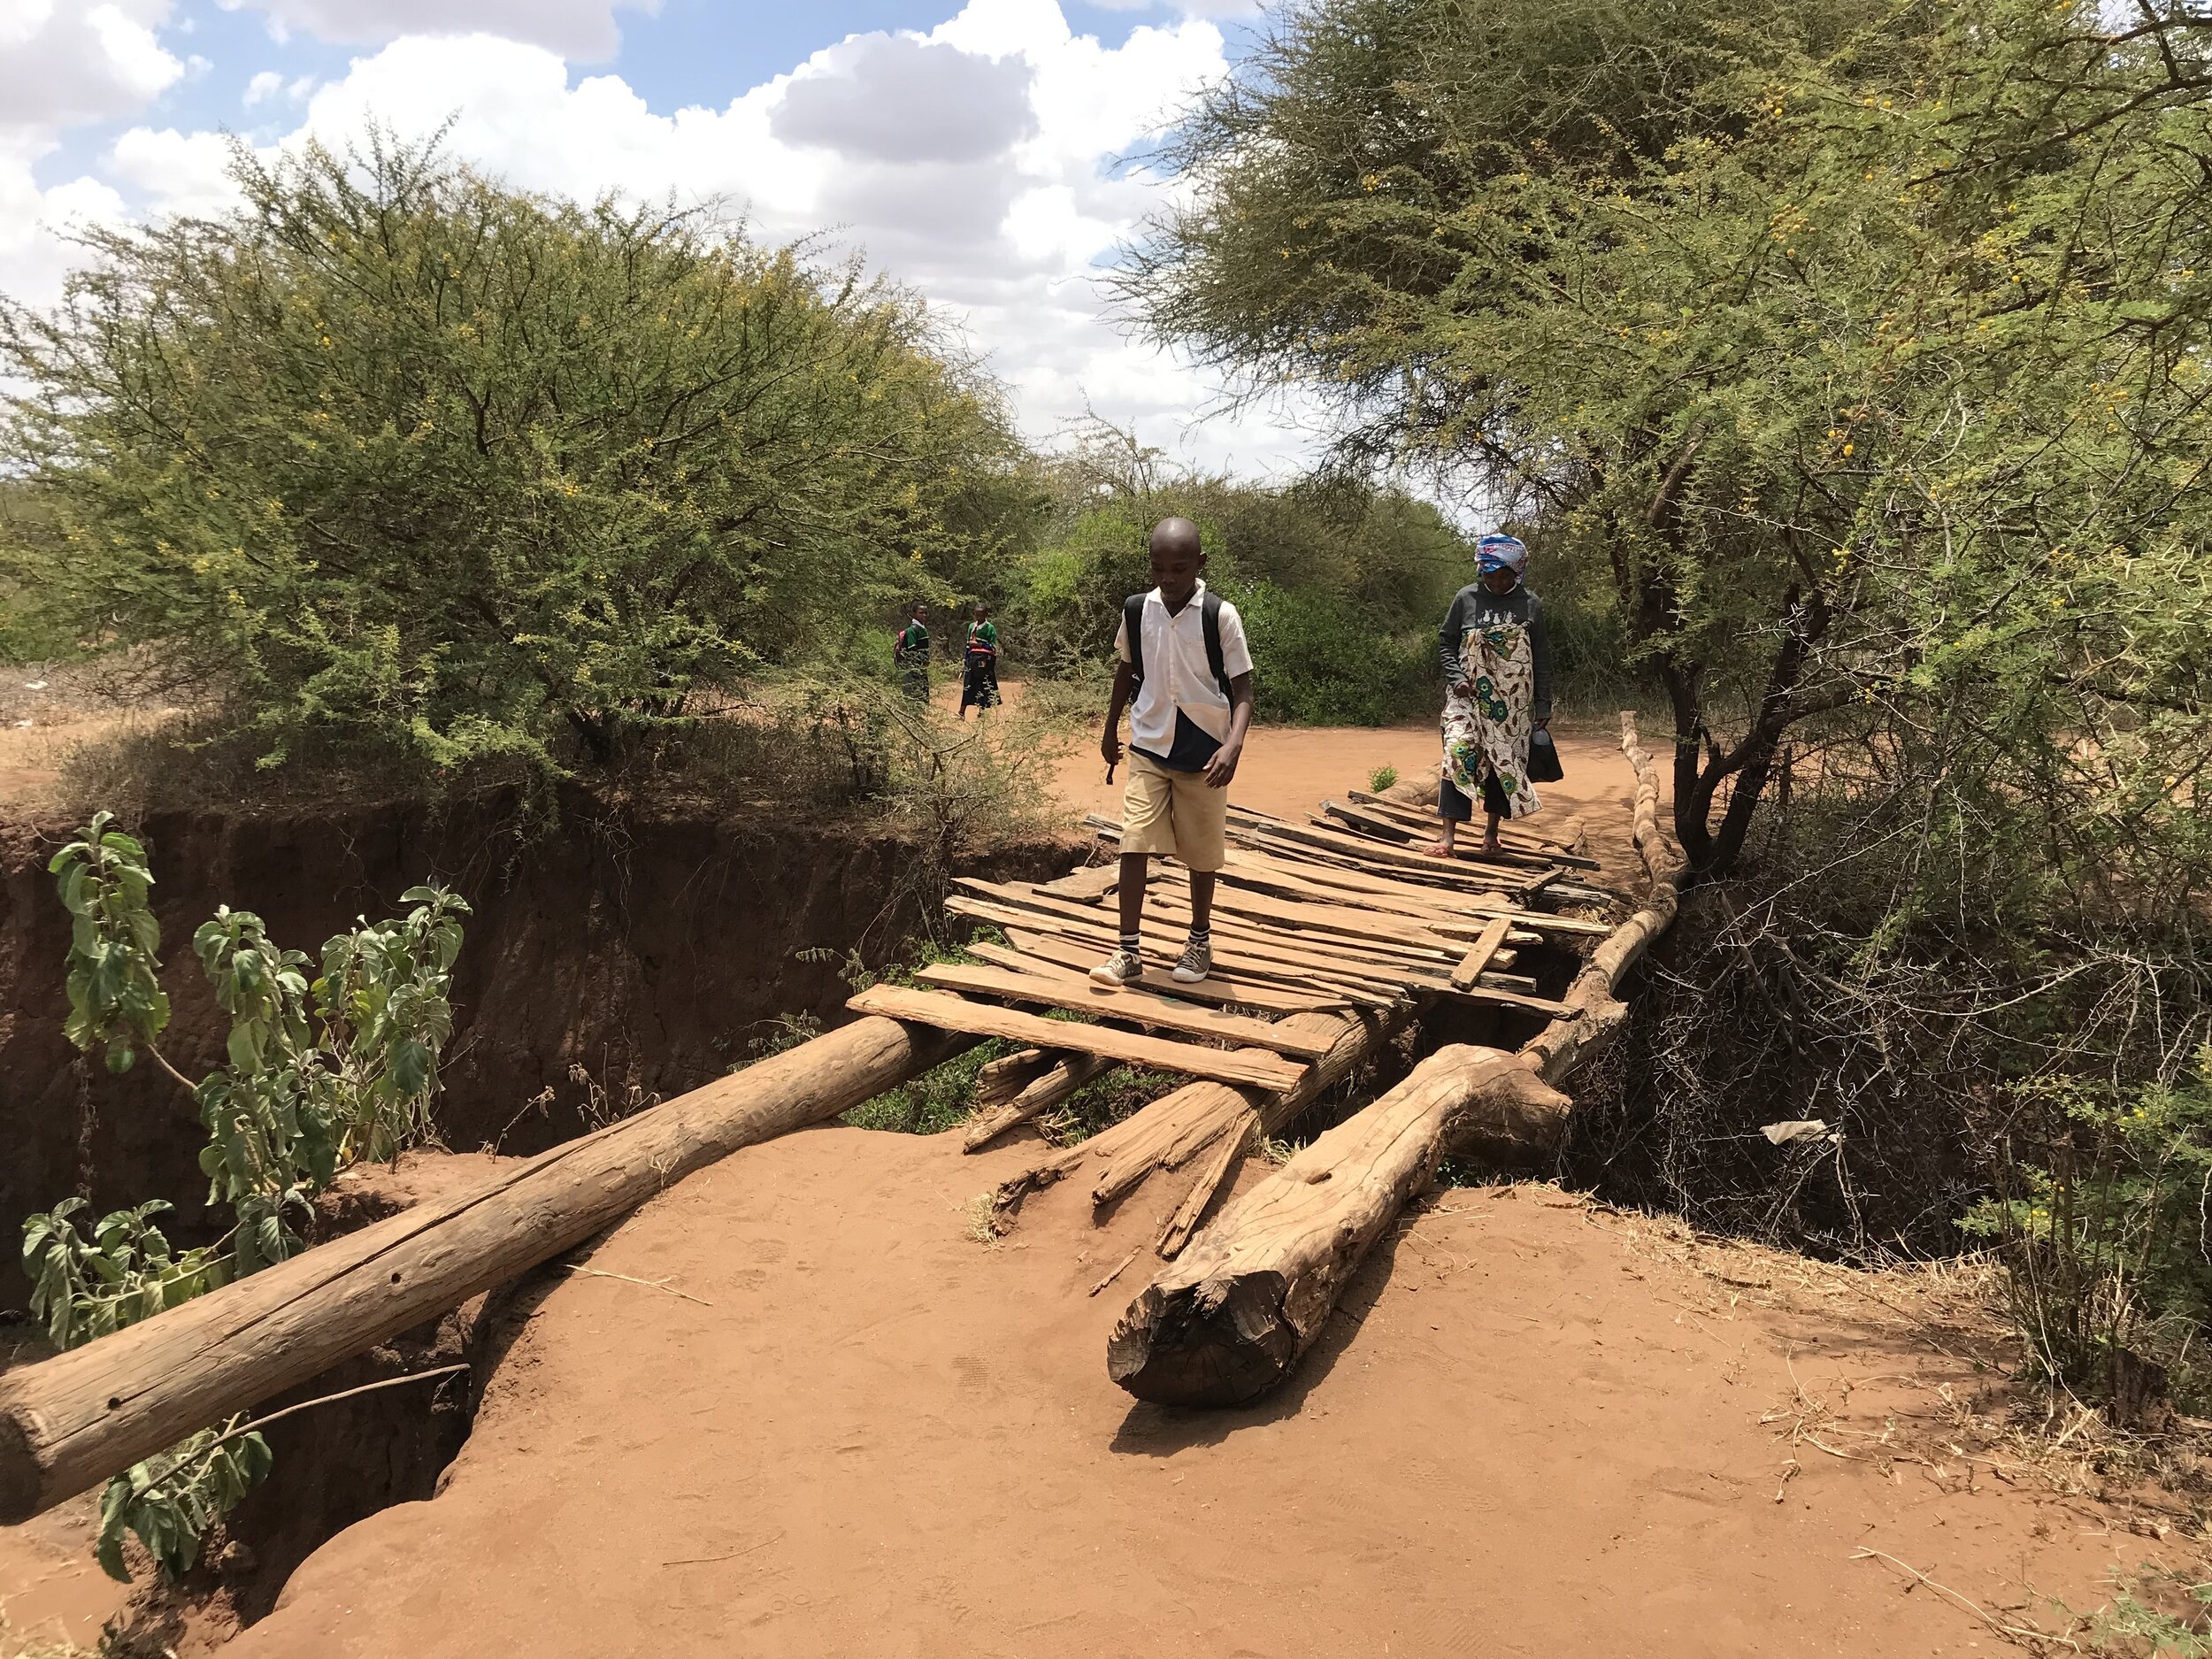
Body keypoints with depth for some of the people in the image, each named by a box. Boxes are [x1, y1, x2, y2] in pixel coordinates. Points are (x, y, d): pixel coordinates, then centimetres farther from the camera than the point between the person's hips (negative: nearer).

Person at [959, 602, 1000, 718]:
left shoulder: (990, 628, -5)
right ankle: (962, 713, 1)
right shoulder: (971, 626, 14)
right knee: (967, 686, 1)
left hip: (984, 660, -5)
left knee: (982, 687, -1)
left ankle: (981, 713, 7)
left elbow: (993, 647, -8)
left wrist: (979, 645, -17)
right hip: (973, 658, 5)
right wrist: (966, 660, 16)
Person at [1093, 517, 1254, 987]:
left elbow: (1242, 690, -11)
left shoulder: (1220, 616, -12)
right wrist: (1111, 728, 20)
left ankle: (1200, 941, 29)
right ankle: (1130, 952, -2)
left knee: (1200, 853, 10)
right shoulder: (1136, 610, -2)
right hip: (1148, 748, 2)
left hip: (1203, 754, -2)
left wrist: (1233, 745, -25)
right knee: (1134, 845, -7)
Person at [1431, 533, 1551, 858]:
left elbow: (1542, 657, 6)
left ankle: (1492, 831, 21)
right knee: (1458, 754, -15)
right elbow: (1445, 641, 7)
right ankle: (1449, 834, -16)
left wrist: (1543, 703, 4)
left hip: (1512, 701, 1)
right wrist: (1456, 677, -8)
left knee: (1505, 762, 5)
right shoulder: (1466, 598, -1)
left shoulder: (1530, 605, 1)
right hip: (1469, 694, -1)